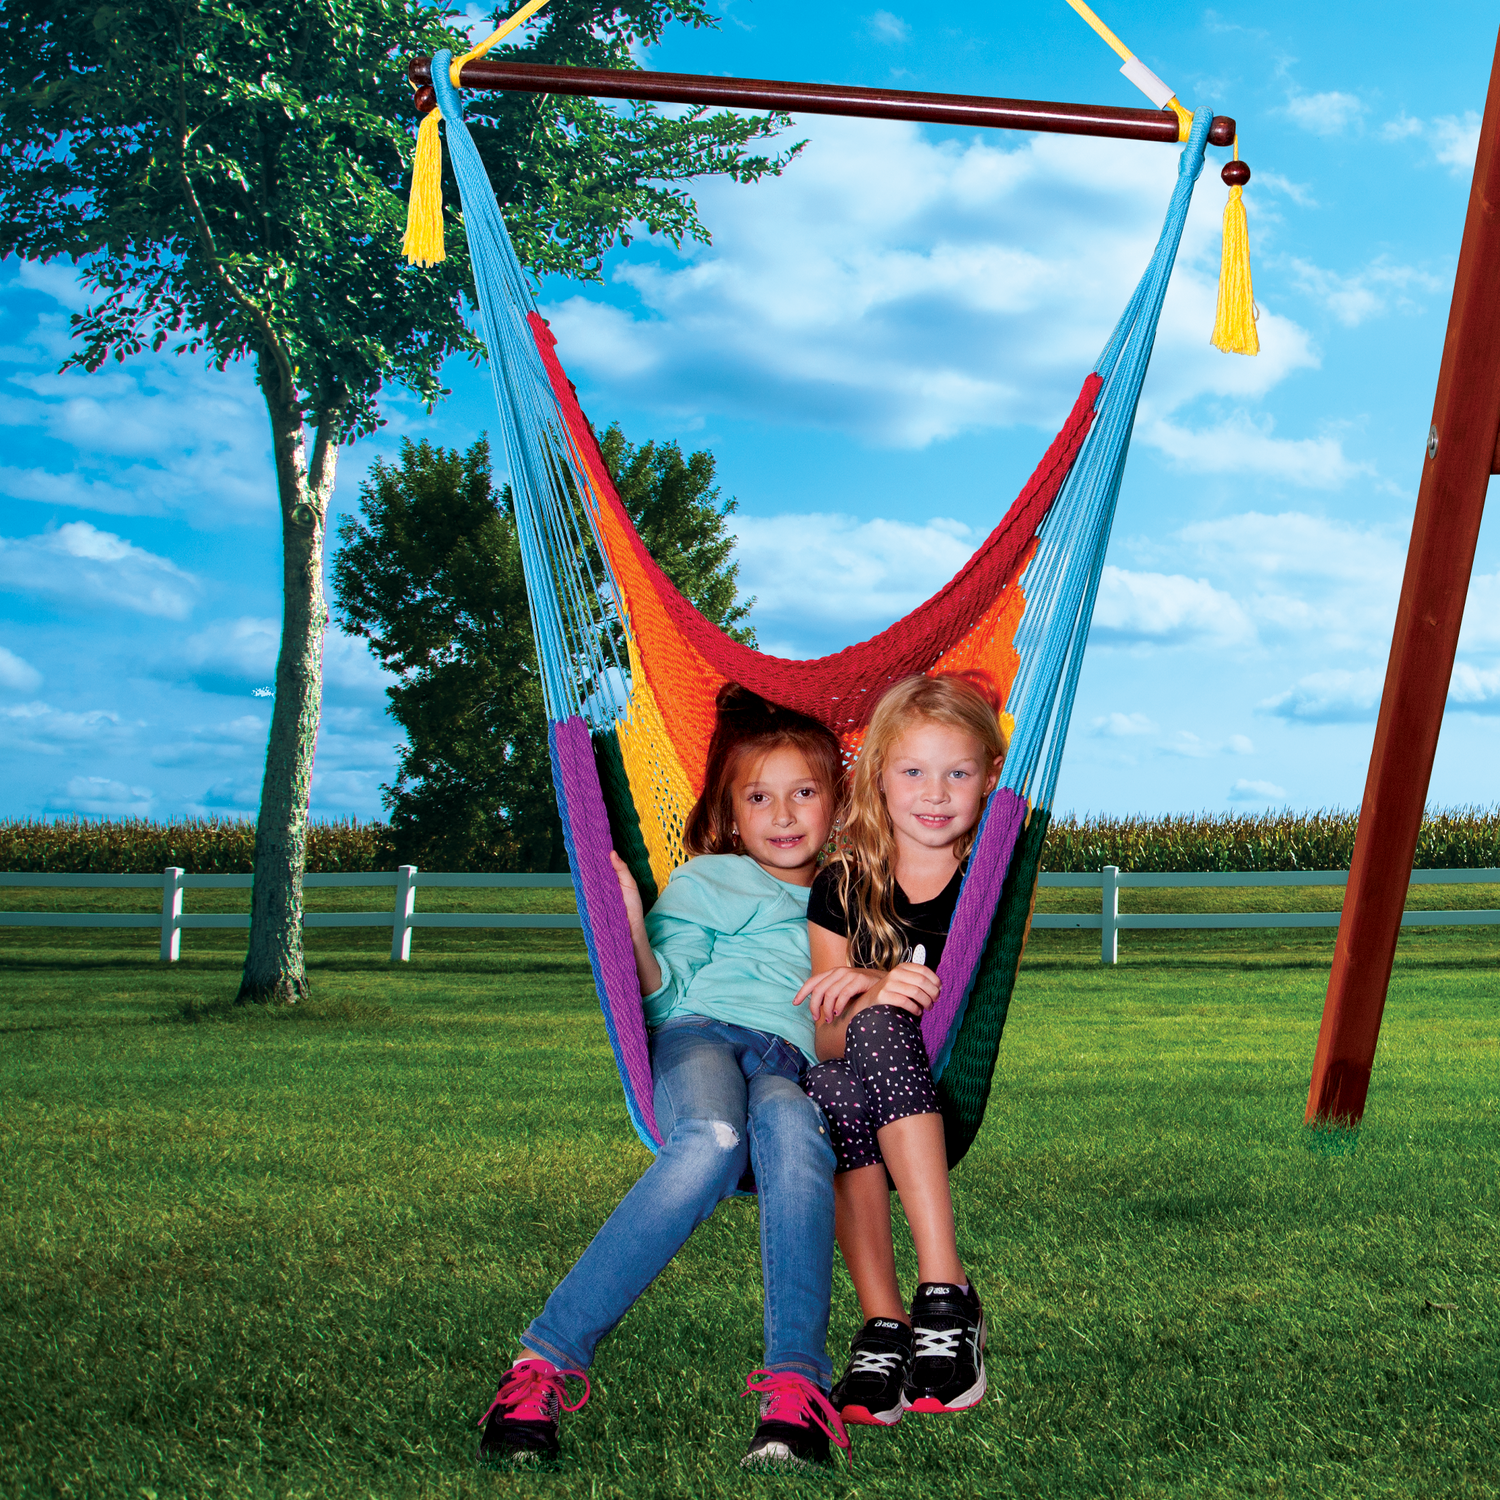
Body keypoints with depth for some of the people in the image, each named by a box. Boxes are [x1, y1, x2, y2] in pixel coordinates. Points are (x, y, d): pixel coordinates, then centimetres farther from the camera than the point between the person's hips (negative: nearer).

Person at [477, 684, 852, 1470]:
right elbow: (667, 996, 12)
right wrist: (632, 928, -5)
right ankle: (545, 1357, -43)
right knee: (712, 1141, -39)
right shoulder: (703, 884, 24)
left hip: (794, 1064, 1)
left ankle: (795, 1385, -52)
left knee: (791, 1133, -39)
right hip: (701, 1035, -1)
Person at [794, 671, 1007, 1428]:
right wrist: (883, 997, -22)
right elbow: (827, 1038, 1)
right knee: (830, 1086, -33)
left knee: (876, 1030, -32)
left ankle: (944, 1295, -38)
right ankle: (882, 1324, -34)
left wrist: (874, 987, -17)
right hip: (865, 1118, 2)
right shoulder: (842, 888, 9)